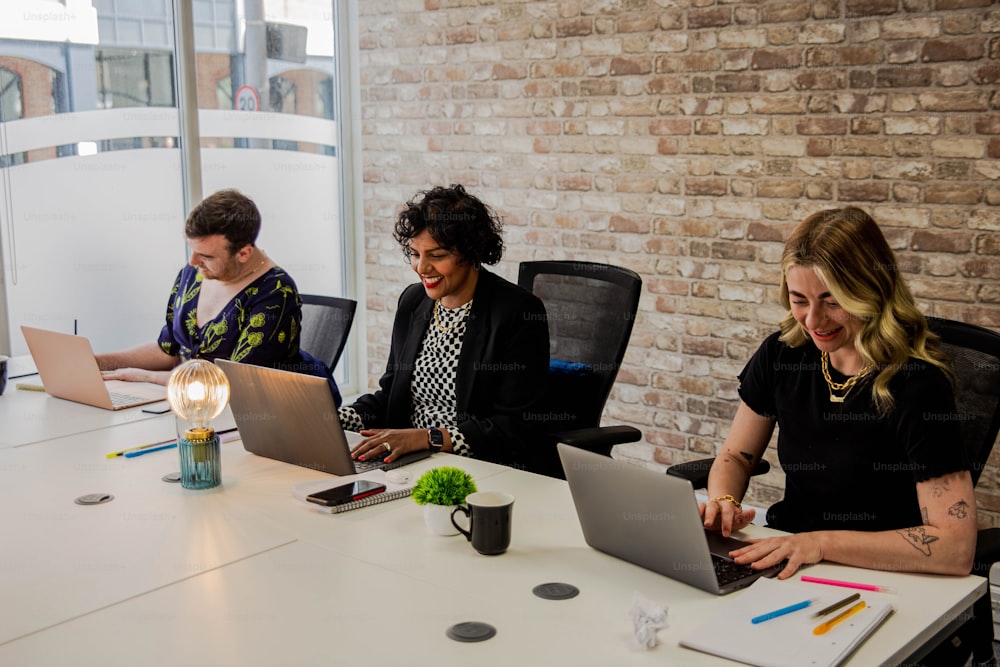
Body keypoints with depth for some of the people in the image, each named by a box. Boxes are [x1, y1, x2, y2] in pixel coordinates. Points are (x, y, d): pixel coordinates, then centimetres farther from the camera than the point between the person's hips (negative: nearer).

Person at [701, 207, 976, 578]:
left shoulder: (917, 385, -18)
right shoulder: (782, 355, 0)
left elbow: (956, 548, -23)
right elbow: (735, 457, 12)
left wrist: (822, 543, -27)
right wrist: (723, 501, -10)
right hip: (782, 564, 5)